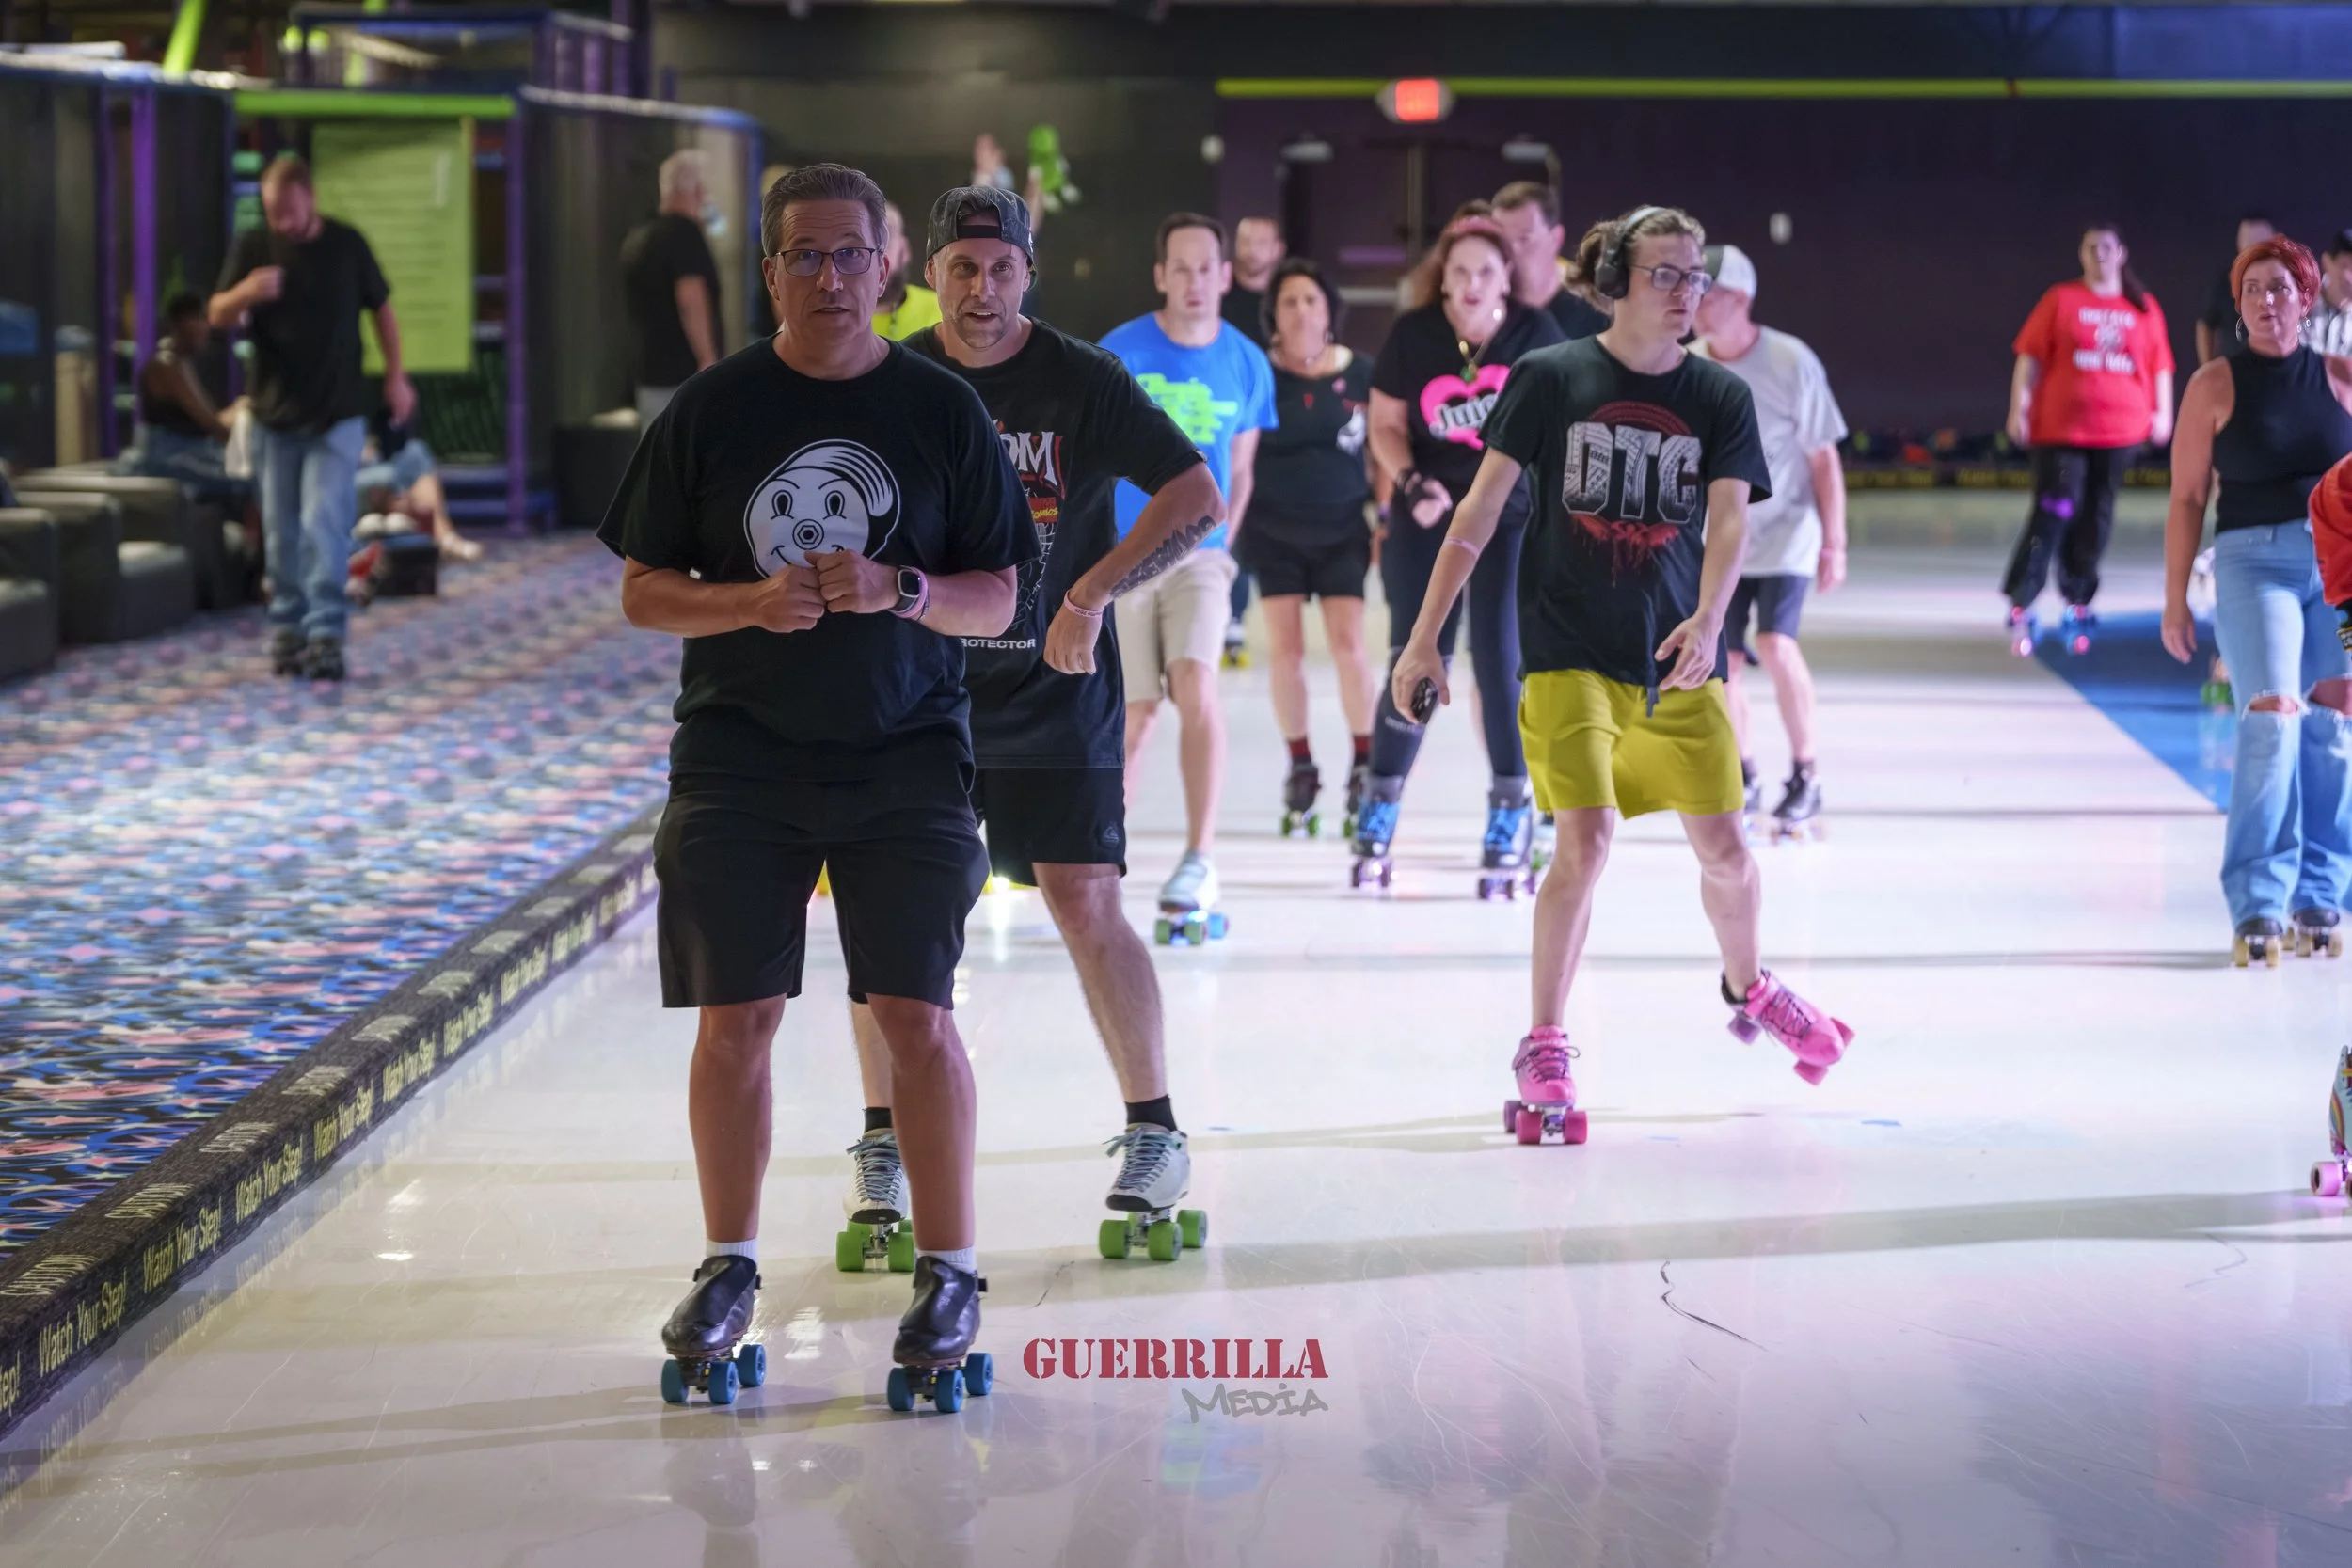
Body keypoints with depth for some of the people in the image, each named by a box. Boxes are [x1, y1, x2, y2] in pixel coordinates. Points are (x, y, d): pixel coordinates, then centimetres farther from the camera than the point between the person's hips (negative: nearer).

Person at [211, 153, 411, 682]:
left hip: (336, 414, -2)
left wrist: (395, 376, 11)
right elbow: (217, 315, -3)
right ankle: (287, 625, 20)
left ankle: (326, 632, -12)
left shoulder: (346, 244, -1)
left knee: (324, 523, -12)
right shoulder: (253, 246, -1)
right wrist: (244, 293, -26)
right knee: (282, 531, 7)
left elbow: (381, 309, 11)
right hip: (274, 413, 2)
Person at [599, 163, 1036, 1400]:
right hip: (738, 758, 1)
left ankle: (949, 1272, 7)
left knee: (917, 1014, -5)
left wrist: (900, 590, -17)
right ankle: (728, 1265, 16)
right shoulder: (709, 410, 3)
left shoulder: (941, 410, 2)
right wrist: (748, 602, -15)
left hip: (906, 754, -1)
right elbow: (641, 590, 4)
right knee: (735, 1016, 1)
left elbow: (997, 601, 2)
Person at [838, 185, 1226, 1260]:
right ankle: (883, 1144, 11)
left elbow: (1198, 499, -12)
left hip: (1056, 688, -2)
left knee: (1085, 903, -7)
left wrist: (1093, 594, -20)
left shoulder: (1081, 381, -7)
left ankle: (1155, 1133, 6)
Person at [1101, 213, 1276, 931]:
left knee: (1196, 687, -20)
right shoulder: (1120, 352, -4)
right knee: (1133, 714, 4)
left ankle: (1199, 860, -18)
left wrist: (1220, 547, 7)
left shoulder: (1246, 364, 4)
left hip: (1199, 554, 1)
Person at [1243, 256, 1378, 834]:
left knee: (1348, 643, -6)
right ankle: (1300, 768, 12)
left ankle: (1365, 763, 8)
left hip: (1341, 531, 0)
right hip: (1274, 531, 0)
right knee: (1284, 647, -1)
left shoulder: (1360, 375, -3)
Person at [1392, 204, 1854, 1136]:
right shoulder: (1551, 378, -3)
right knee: (1587, 840, -17)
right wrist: (1425, 637, -6)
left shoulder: (1721, 397, 2)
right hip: (1569, 655, -3)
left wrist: (1707, 622, -29)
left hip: (1679, 660, 3)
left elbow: (1729, 519, -10)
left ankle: (1748, 989, 37)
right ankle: (1543, 1052, -4)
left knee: (1724, 846, 5)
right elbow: (1480, 511, -3)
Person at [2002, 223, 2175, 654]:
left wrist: (2162, 413, 6)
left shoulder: (2144, 308, 8)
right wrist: (2019, 407, -6)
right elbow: (2031, 356, 0)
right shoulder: (2061, 299, 2)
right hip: (2061, 427, -3)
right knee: (2051, 514, -9)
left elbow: (2160, 365, 13)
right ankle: (2020, 605, -6)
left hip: (2119, 430, 3)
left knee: (2095, 519, 7)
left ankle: (2078, 603, 17)